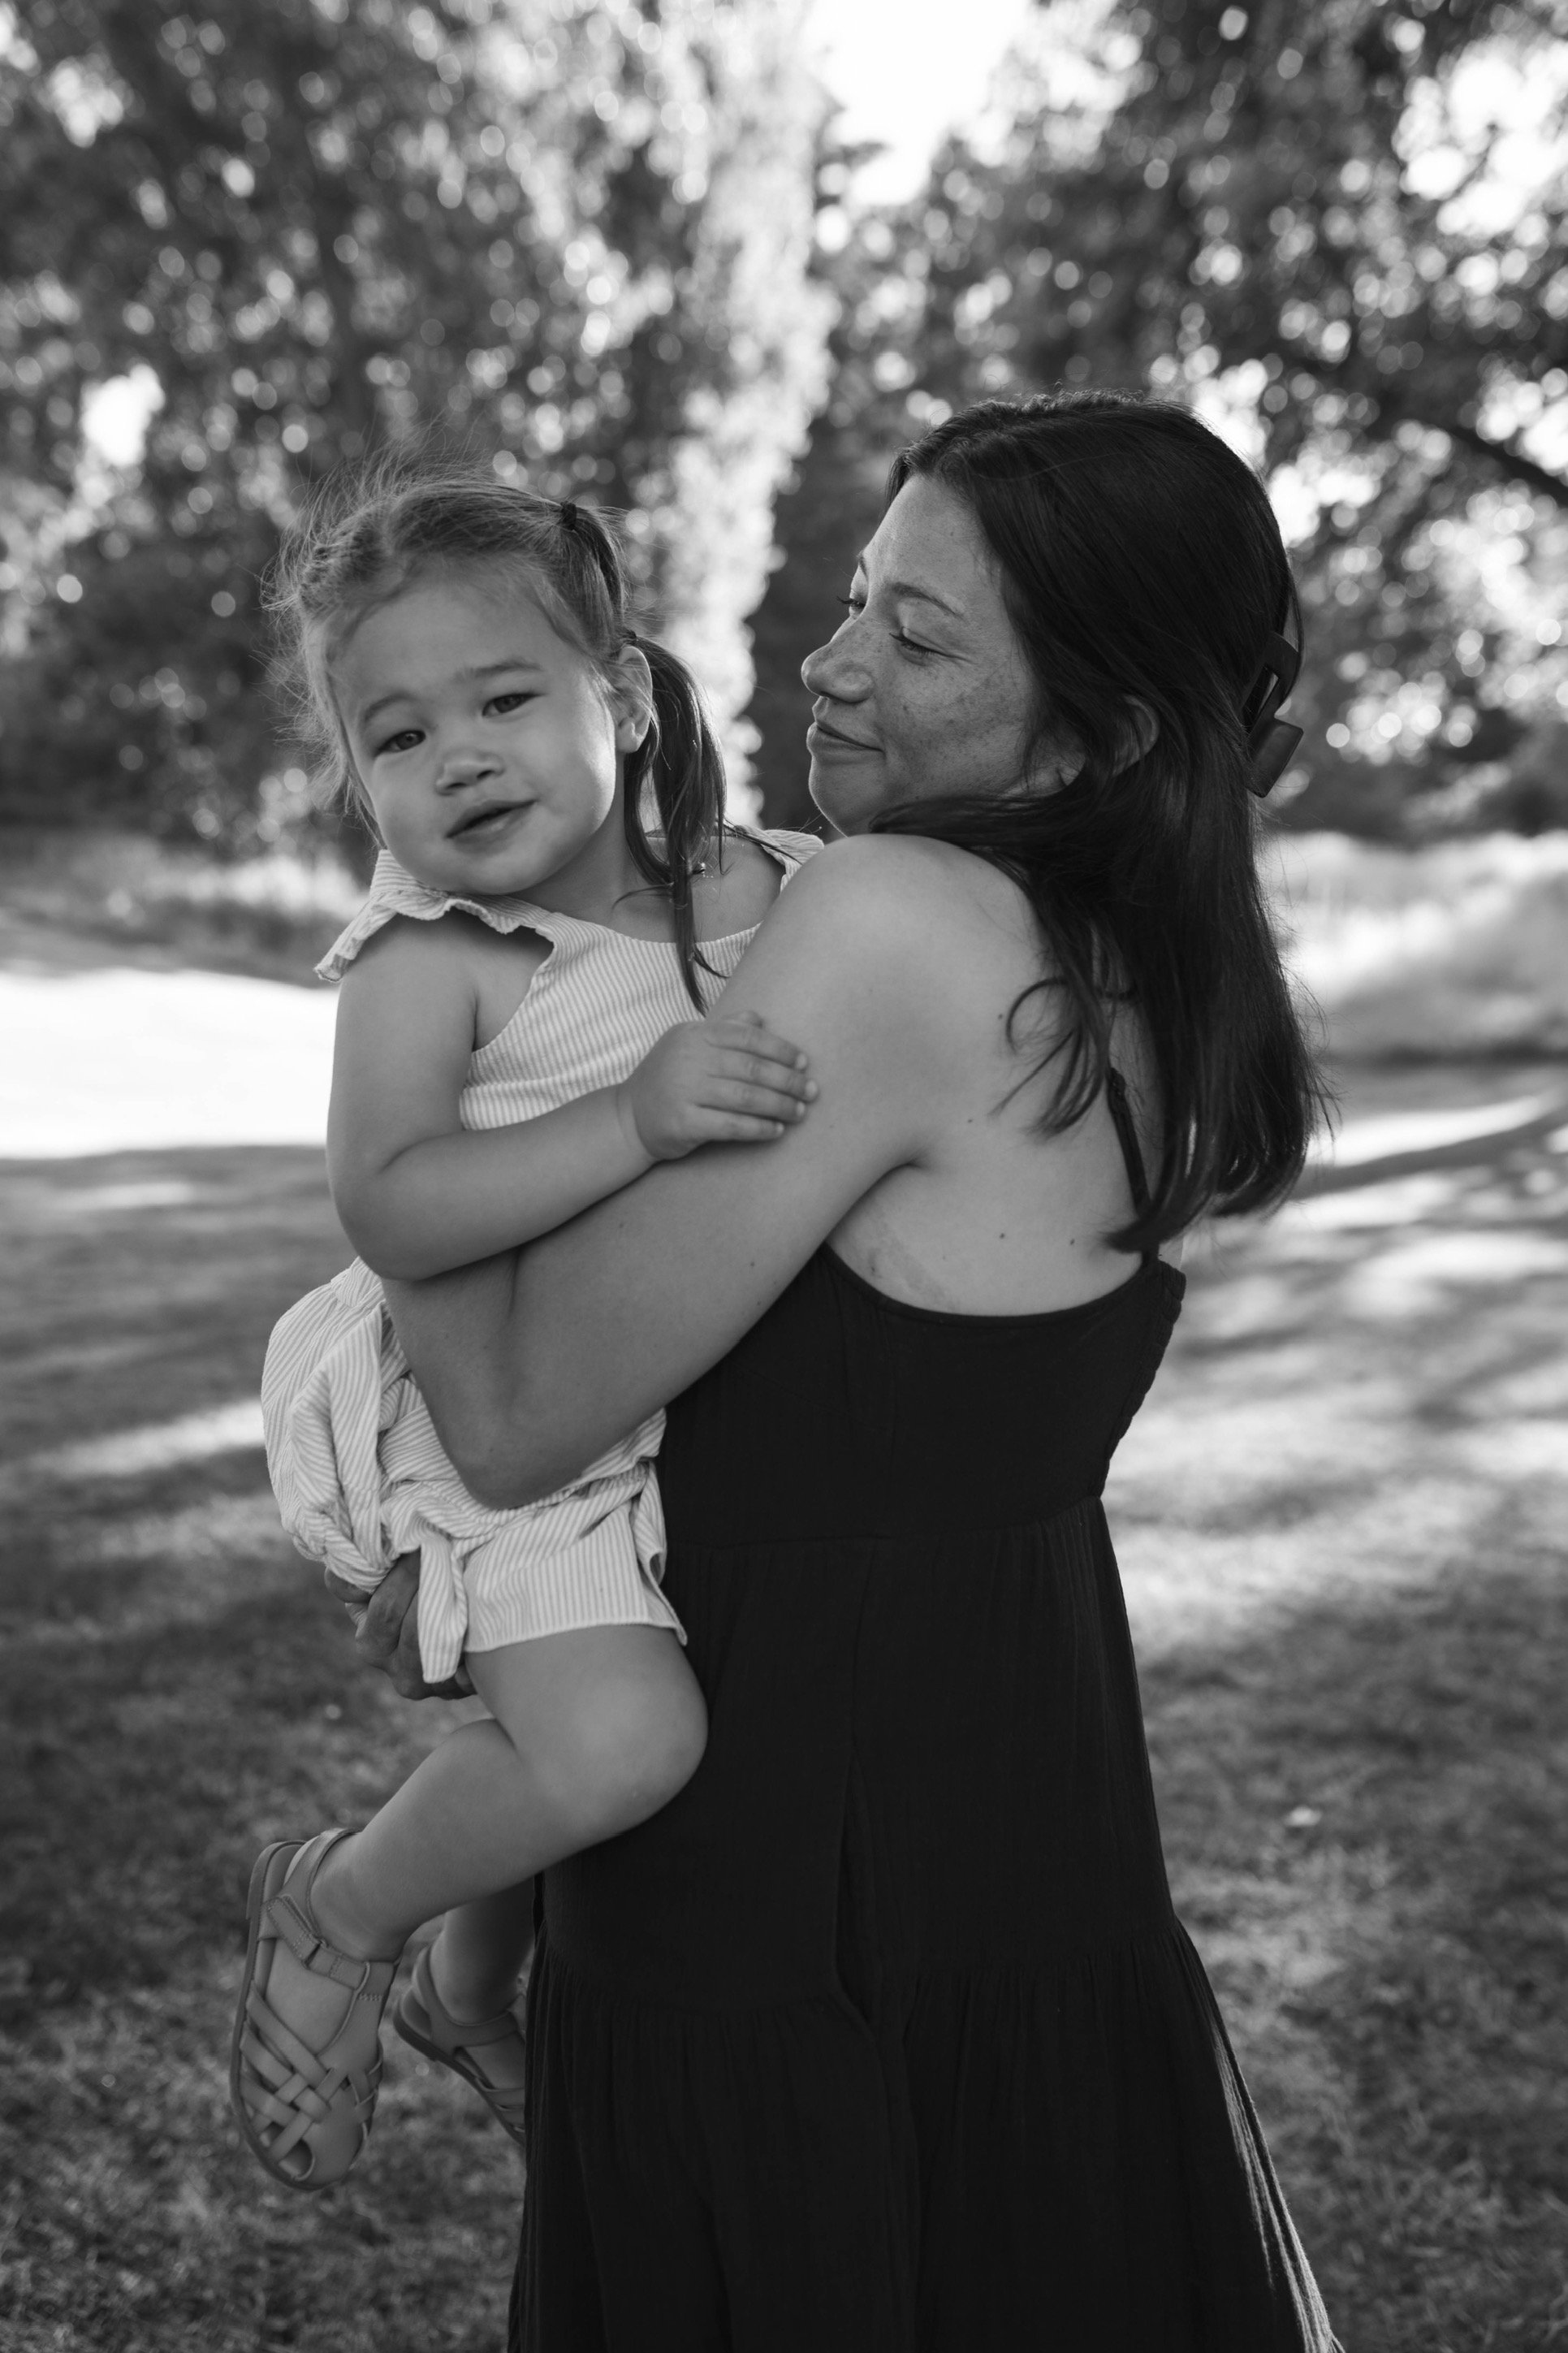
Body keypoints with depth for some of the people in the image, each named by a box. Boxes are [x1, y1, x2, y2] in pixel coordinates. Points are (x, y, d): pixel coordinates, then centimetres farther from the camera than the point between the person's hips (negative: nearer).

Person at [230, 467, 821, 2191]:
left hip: (710, 1413, 6)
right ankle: (340, 1907, 6)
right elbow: (390, 1209, -29)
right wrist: (639, 1117, -38)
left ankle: (475, 1993, 48)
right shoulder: (426, 963, -17)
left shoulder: (760, 890, -1)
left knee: (574, 1751, 19)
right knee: (614, 1742, -25)